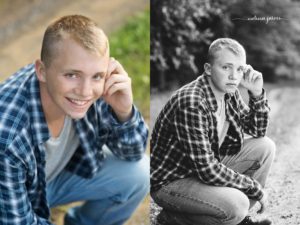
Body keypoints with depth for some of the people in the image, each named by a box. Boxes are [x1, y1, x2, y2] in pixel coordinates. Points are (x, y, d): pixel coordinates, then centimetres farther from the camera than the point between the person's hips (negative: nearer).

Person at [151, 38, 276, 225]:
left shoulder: (229, 92, -2)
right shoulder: (191, 104, -30)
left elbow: (257, 131, 11)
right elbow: (207, 170, -30)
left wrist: (257, 94, -7)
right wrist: (255, 188, -17)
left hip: (206, 169, 9)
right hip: (170, 182, -9)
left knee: (266, 147, 1)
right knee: (237, 205, -30)